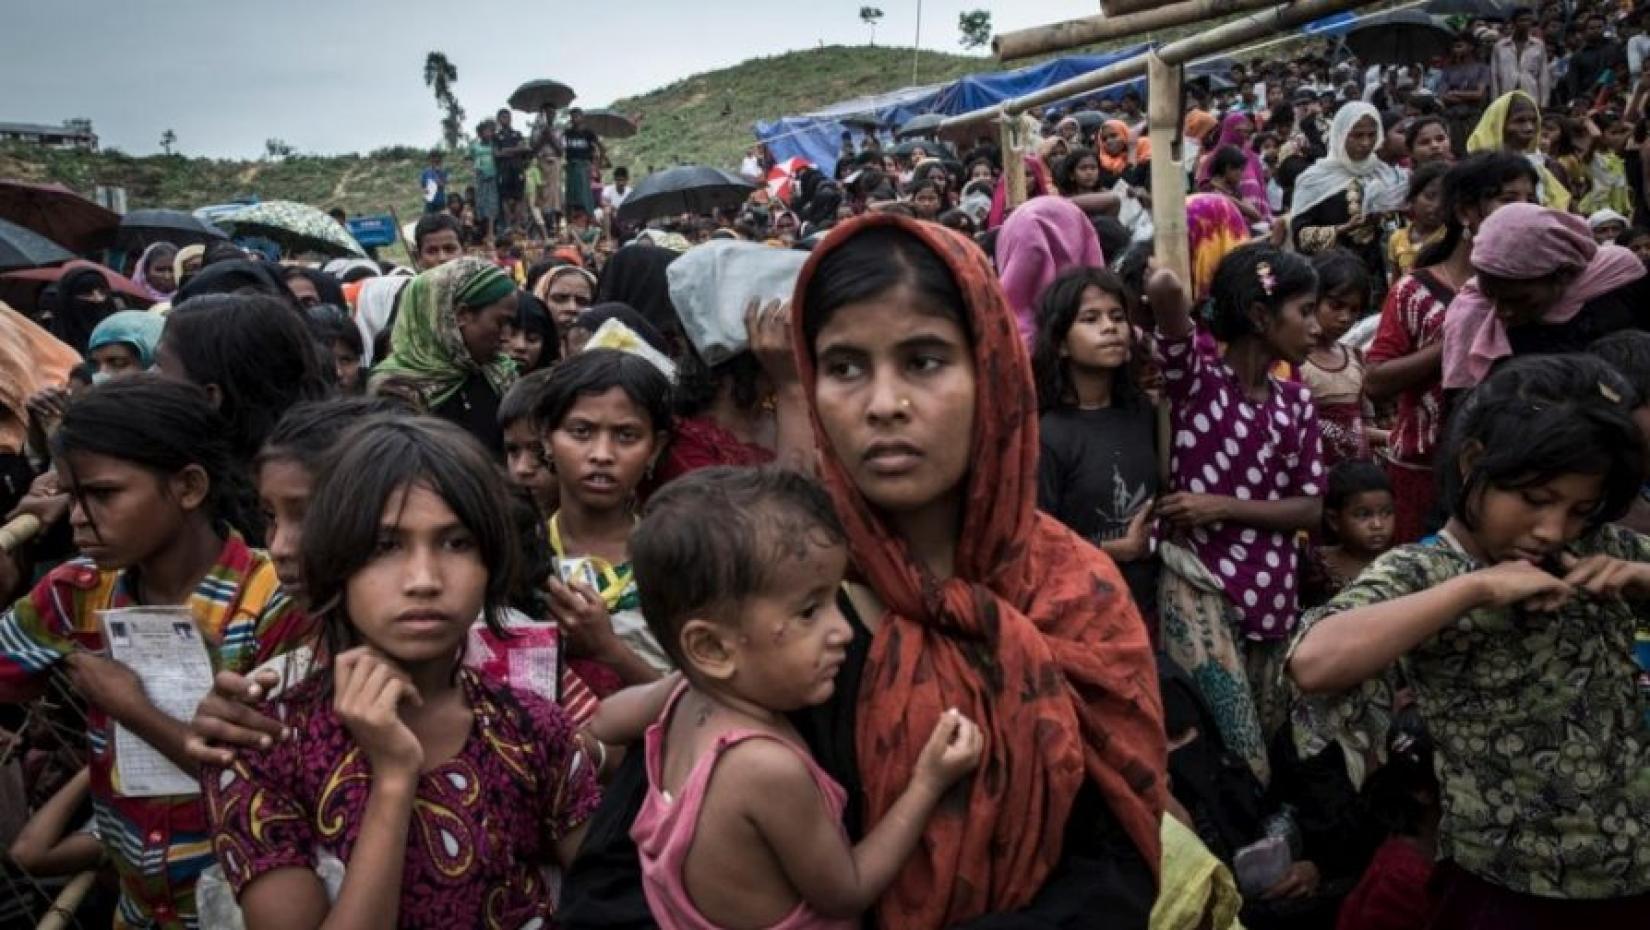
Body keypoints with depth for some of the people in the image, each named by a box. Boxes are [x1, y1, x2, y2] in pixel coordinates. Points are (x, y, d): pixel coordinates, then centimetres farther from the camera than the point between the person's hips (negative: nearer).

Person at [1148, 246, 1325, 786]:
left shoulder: (1297, 403, 10)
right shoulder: (1196, 377, -7)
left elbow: (1310, 510, 4)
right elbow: (1166, 288, -26)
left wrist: (1223, 506, -10)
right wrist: (1167, 290, -2)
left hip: (1273, 592, 6)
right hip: (1200, 588, -6)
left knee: (1271, 740, 16)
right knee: (1237, 756, -7)